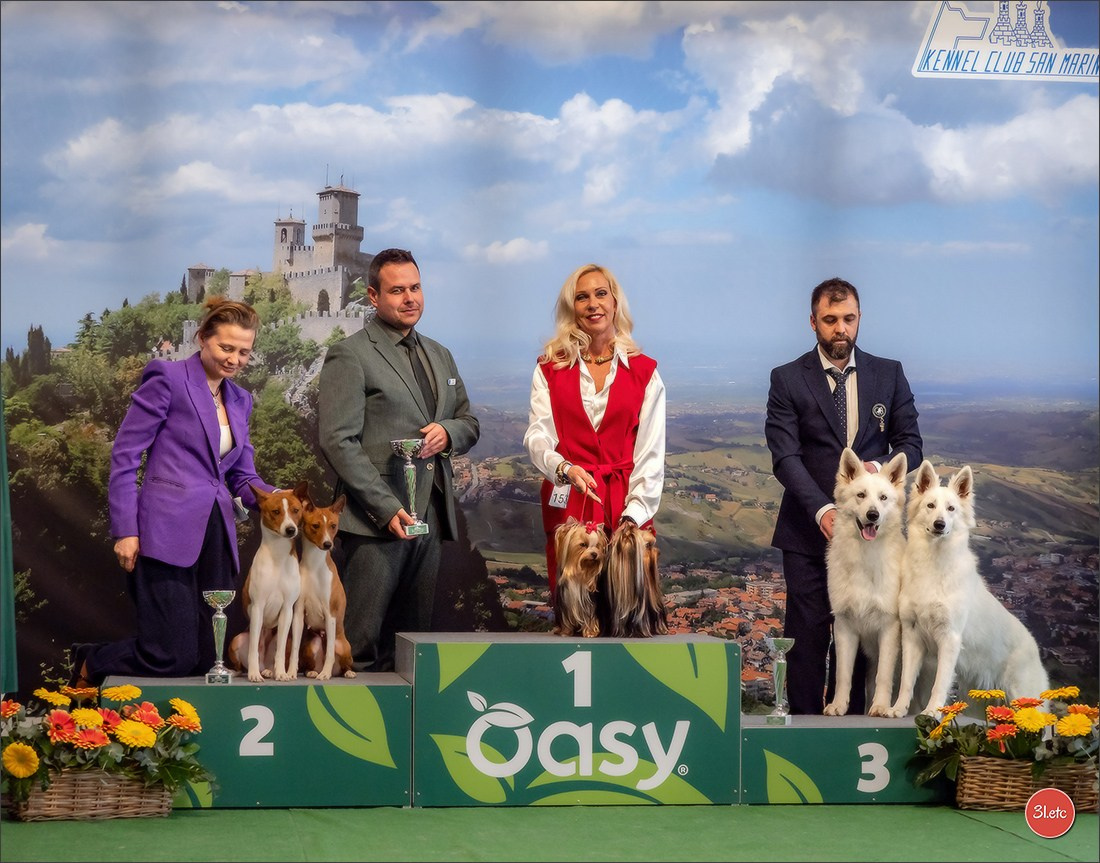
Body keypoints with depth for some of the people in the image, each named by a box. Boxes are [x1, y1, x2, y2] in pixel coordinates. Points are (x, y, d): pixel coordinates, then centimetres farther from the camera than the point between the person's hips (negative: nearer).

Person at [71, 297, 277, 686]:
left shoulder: (239, 400, 19)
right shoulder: (168, 378, -3)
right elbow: (124, 456, -5)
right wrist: (125, 530, -12)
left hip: (215, 537, 8)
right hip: (167, 534, -7)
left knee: (206, 658, 3)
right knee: (173, 657, -12)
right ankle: (89, 666, 18)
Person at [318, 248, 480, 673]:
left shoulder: (440, 356, 20)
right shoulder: (350, 355, -3)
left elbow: (469, 423, 27)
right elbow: (338, 441, -10)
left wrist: (448, 432, 0)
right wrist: (387, 508, -18)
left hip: (430, 518, 7)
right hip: (377, 521, -7)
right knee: (361, 644, -8)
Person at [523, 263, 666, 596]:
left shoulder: (644, 371, 7)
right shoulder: (550, 369, 8)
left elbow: (650, 454, 2)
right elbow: (537, 436, -3)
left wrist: (634, 514, -10)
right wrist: (563, 468, -25)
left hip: (626, 508, 0)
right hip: (567, 505, 0)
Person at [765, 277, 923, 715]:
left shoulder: (889, 374, 9)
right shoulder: (788, 379, 1)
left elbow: (911, 443, 9)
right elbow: (785, 457, -8)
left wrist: (880, 466, -14)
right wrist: (822, 509, -22)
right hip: (809, 530, -2)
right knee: (807, 633, -4)